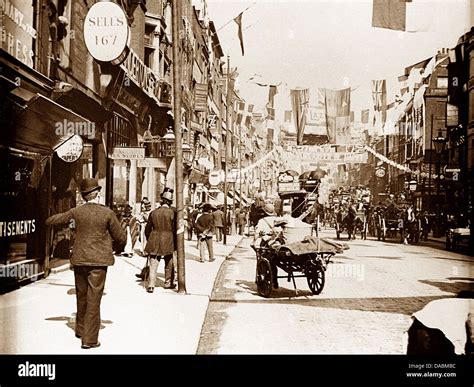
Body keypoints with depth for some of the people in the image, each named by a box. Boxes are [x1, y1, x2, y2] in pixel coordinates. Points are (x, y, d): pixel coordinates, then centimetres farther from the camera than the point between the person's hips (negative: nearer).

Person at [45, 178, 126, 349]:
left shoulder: (76, 212, -1)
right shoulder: (107, 213, -9)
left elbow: (49, 221, 9)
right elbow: (121, 238, -3)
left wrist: (68, 220, 23)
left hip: (79, 259, 4)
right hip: (98, 261, -3)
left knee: (81, 296, 20)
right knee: (93, 299, 2)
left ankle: (81, 330, 36)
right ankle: (89, 339, 3)